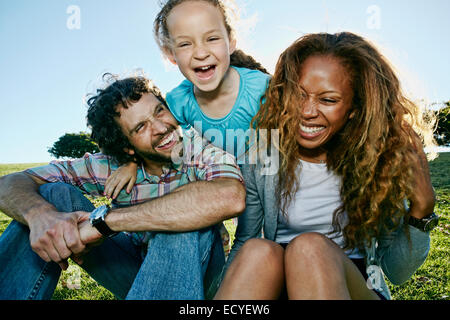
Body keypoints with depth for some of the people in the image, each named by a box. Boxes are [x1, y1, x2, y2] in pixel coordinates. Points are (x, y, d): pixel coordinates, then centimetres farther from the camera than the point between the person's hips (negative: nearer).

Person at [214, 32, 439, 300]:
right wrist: (224, 290, -17)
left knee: (310, 246, -34)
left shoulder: (379, 161, -8)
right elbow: (244, 242, 2)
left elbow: (396, 273, -2)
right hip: (276, 287, 1)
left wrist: (421, 210, -19)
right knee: (258, 251, -33)